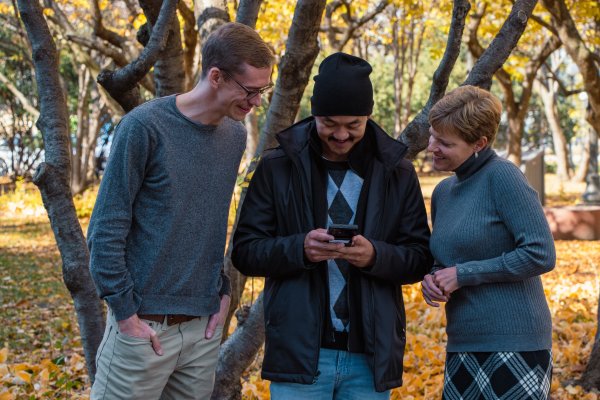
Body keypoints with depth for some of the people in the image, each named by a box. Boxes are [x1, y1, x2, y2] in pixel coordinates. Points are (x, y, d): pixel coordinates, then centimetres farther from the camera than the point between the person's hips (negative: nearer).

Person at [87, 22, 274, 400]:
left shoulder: (236, 135, 7)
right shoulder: (145, 127, -12)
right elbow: (107, 230, -10)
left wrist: (223, 290, 7)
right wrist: (126, 312, -11)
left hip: (204, 326, 6)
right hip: (144, 326, -5)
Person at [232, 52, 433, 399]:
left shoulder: (397, 172, 4)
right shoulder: (278, 168, -1)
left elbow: (420, 259, 5)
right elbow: (245, 252, -1)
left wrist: (375, 255, -16)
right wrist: (299, 248, -20)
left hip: (371, 357, 2)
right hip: (300, 353, -2)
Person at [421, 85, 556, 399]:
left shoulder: (502, 176, -11)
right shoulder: (443, 192, 10)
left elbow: (541, 255, -17)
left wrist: (463, 274, -14)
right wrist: (432, 280, 0)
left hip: (514, 347, -7)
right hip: (463, 347, 7)